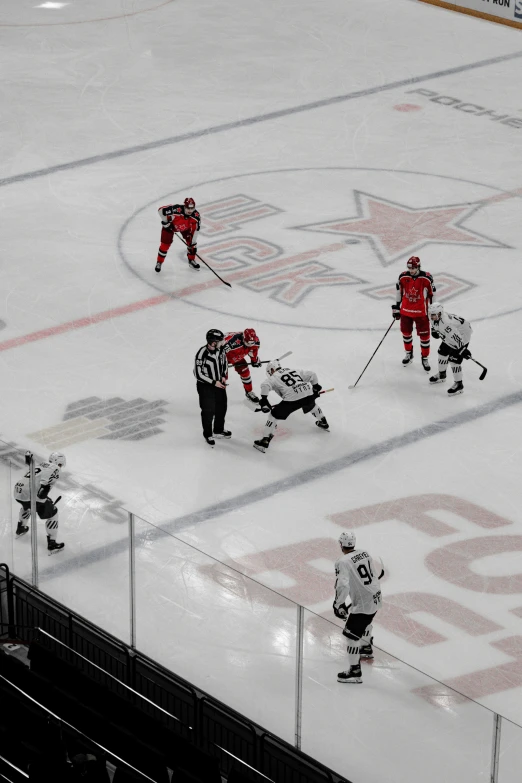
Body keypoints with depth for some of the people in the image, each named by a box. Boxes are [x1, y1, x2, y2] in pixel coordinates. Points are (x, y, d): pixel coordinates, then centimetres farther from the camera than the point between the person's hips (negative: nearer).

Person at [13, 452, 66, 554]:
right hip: (31, 493, -8)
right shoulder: (55, 468, 2)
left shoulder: (41, 465, 27)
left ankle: (20, 528, 57)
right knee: (52, 512, 5)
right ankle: (52, 544, 4)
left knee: (27, 505, 41)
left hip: (18, 491, 8)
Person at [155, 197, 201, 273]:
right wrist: (166, 222, -25)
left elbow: (194, 231, -19)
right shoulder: (176, 209, -43)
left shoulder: (196, 216, -29)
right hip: (171, 224, -3)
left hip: (186, 227, 3)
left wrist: (193, 244, -18)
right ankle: (159, 262, 13)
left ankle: (192, 260, 21)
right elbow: (161, 210, -33)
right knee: (165, 244, -6)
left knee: (191, 242, -3)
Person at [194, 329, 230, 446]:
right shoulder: (202, 354, -28)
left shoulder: (220, 349, -8)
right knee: (208, 411, 3)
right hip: (205, 386, -7)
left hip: (219, 383, 7)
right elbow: (198, 374, -23)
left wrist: (224, 376, -1)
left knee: (221, 408, 19)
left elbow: (225, 362, 14)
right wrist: (213, 382, -21)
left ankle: (218, 430, 41)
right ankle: (208, 435, 24)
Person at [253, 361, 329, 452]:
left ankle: (265, 441, 2)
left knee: (274, 415, 7)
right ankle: (323, 422, 62)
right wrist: (316, 386, 39)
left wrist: (264, 400, -8)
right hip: (308, 394, 5)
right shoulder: (294, 371, 26)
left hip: (292, 399, -5)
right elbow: (311, 374, 26)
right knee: (311, 405, 41)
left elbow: (265, 385, -9)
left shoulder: (274, 377, 11)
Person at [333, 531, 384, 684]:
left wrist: (338, 604, -19)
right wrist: (379, 571, 40)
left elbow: (343, 586, -30)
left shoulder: (343, 562, -20)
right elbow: (377, 572, 18)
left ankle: (355, 671, -1)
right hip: (376, 598, 9)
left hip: (362, 603, -9)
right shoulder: (364, 553, 3)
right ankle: (367, 648, 58)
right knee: (365, 621, 36)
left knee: (351, 634, -2)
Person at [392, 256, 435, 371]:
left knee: (424, 335, 3)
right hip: (405, 311, 3)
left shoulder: (426, 278, -15)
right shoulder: (403, 277, -8)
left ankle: (425, 358, 19)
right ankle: (408, 354, 38)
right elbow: (399, 293, 5)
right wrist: (396, 308, 8)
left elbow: (432, 294, -4)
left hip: (421, 312, -3)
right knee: (406, 332, 15)